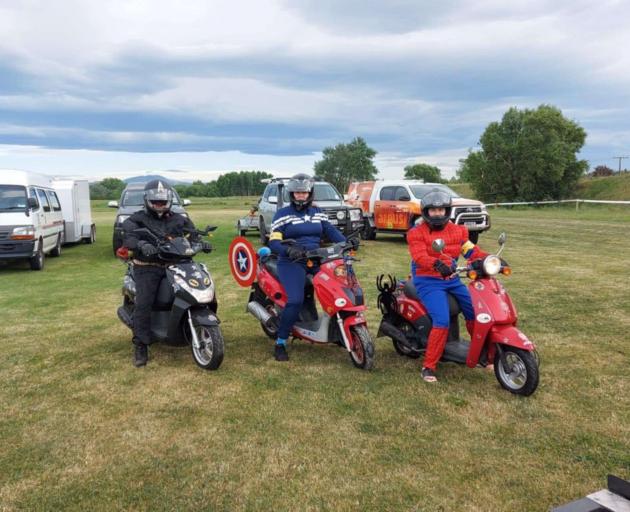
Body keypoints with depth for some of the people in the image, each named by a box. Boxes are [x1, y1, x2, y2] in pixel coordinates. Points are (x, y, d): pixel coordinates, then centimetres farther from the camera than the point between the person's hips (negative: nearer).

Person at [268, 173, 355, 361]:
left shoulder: (318, 213, 16)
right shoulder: (282, 214, 1)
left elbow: (331, 231, 7)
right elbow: (273, 242, -7)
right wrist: (288, 250, -28)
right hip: (291, 262, -5)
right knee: (296, 301, -26)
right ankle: (280, 343, -10)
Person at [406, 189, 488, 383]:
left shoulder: (457, 230, 12)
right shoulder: (417, 233, -5)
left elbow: (472, 251, 4)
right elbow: (420, 257, -22)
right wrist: (437, 264, -42)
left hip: (452, 280, 6)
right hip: (428, 282, -6)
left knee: (476, 312, -1)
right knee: (442, 322, -23)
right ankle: (428, 367, -9)